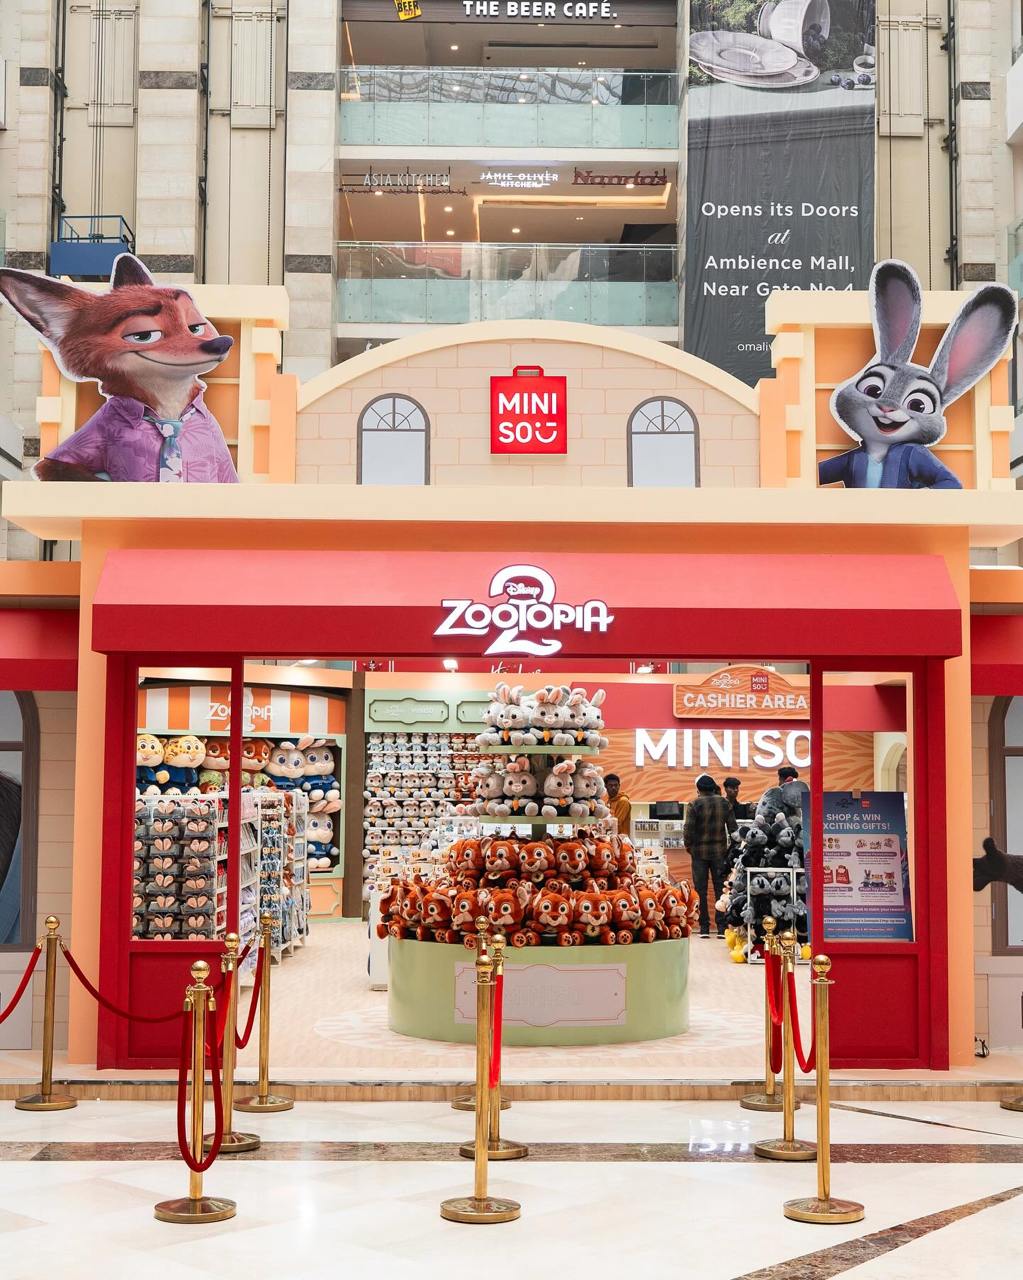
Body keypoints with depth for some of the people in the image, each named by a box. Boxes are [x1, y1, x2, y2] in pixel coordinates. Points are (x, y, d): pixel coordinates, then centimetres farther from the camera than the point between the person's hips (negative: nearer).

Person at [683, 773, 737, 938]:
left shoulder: (695, 805, -9)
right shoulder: (724, 803, 2)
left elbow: (688, 829, -12)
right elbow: (732, 827, 3)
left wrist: (689, 846, 3)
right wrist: (731, 848, 12)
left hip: (700, 852, -2)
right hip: (719, 852, 3)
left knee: (701, 890, 4)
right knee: (720, 889, 7)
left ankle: (704, 928, 4)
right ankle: (722, 927, 4)